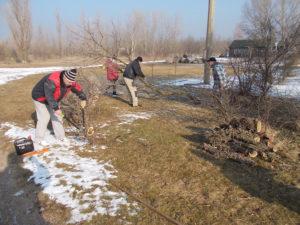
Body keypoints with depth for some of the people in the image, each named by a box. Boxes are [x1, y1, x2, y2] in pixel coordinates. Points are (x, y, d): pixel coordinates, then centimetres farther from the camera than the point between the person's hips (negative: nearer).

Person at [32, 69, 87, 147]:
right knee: (44, 118, -7)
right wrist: (56, 108, -45)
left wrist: (83, 99, -7)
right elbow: (49, 96, -43)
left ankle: (60, 137, 18)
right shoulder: (52, 81, -40)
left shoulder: (70, 81, -17)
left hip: (53, 99, 7)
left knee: (57, 117, 6)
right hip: (40, 98, -7)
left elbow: (78, 89, -1)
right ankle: (39, 139, 10)